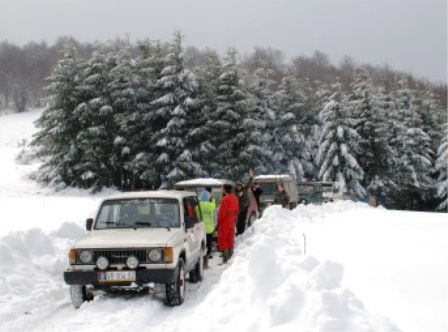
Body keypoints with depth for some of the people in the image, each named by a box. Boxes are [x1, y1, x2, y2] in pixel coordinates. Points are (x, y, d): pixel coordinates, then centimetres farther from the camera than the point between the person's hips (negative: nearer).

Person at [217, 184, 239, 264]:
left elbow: (222, 212, -19)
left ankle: (225, 259, -5)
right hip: (231, 221, 8)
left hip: (224, 222, -8)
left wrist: (218, 221, -8)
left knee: (223, 240, -3)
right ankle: (230, 256, 23)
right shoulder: (234, 198, 6)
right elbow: (236, 210, 12)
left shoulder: (225, 199, -20)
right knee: (230, 239, 16)